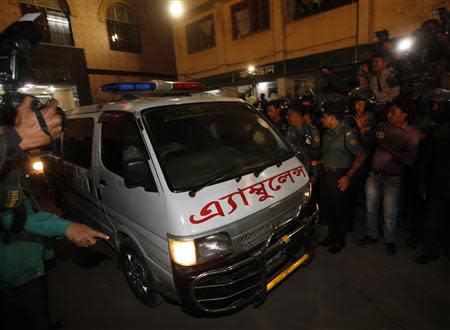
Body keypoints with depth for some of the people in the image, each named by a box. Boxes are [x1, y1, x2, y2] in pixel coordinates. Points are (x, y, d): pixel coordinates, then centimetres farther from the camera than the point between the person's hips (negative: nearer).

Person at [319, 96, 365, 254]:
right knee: (327, 207, 16)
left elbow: (360, 156, -17)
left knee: (340, 209, 8)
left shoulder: (347, 134, -17)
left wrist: (348, 176, -18)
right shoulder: (329, 132, 6)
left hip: (339, 177, -7)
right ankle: (331, 235, 36)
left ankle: (340, 240, 27)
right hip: (326, 174, 7)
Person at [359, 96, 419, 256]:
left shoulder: (411, 134, -7)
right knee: (371, 208, 15)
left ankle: (389, 240, 31)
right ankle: (372, 235, 36)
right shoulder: (382, 127, 3)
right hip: (374, 175, 4)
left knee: (389, 213, 7)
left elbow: (409, 160, -17)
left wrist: (390, 148, -20)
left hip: (392, 178, -3)